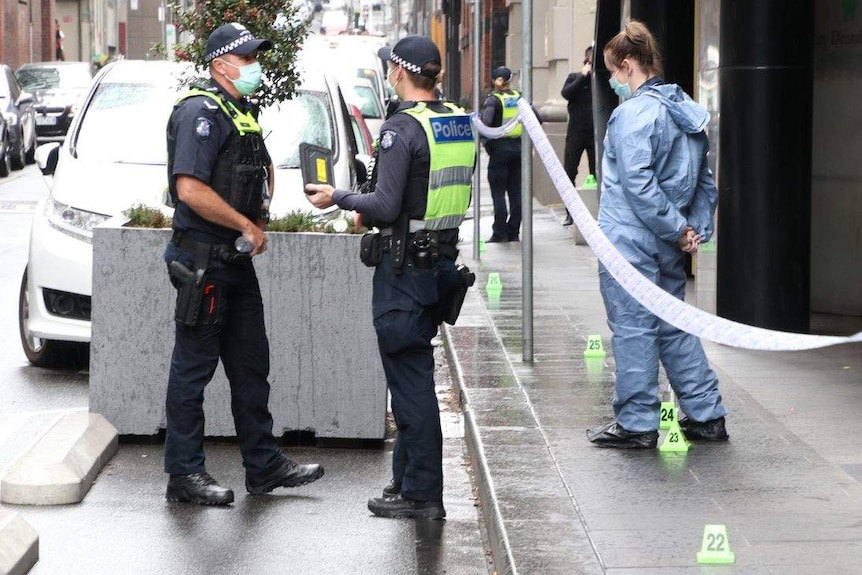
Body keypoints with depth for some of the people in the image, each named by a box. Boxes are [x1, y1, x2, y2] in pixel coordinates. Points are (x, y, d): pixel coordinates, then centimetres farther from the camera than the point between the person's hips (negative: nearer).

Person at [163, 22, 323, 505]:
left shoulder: (244, 114, 15)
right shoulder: (201, 112, -15)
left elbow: (264, 170, 32)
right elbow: (190, 190, -25)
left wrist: (259, 221, 13)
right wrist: (247, 226, -16)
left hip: (237, 261, 9)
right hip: (202, 260, -9)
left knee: (251, 366, 14)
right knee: (194, 367, -2)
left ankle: (264, 464, 22)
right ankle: (185, 474, 5)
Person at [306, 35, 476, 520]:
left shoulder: (403, 128, -16)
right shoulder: (461, 123, 8)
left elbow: (387, 207, -19)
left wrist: (338, 198, -3)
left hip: (404, 266, -8)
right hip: (443, 258, 8)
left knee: (410, 378, -3)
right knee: (413, 375, 17)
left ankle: (423, 494, -1)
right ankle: (408, 478, 24)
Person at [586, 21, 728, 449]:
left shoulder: (634, 112, -15)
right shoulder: (688, 113, 12)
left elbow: (637, 181, -22)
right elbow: (706, 181, 16)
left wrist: (678, 230, -17)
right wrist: (697, 229, 9)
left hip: (629, 239, -8)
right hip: (668, 247, 8)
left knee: (633, 329, -1)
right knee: (674, 326, 16)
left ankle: (637, 424, 4)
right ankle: (706, 416, 18)